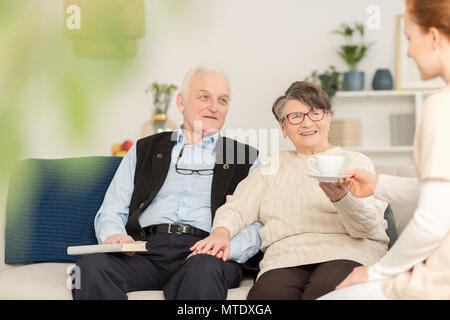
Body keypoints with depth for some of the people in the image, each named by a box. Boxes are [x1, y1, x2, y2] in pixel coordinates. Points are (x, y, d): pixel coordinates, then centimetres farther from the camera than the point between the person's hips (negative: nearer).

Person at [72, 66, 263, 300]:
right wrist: (114, 236, -6)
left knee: (204, 269, -39)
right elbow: (110, 212, 19)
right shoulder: (144, 150, 24)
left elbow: (257, 225, 8)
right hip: (146, 248, 2)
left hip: (203, 253, -2)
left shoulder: (246, 158, 19)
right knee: (90, 267, -29)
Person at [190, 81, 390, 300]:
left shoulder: (355, 162, 16)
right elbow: (238, 209, 18)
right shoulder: (274, 165, 28)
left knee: (324, 289, -38)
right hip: (286, 257, 2)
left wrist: (341, 197, -22)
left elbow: (369, 226, 0)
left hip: (344, 251, -1)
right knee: (266, 293, -34)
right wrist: (221, 231, -5)